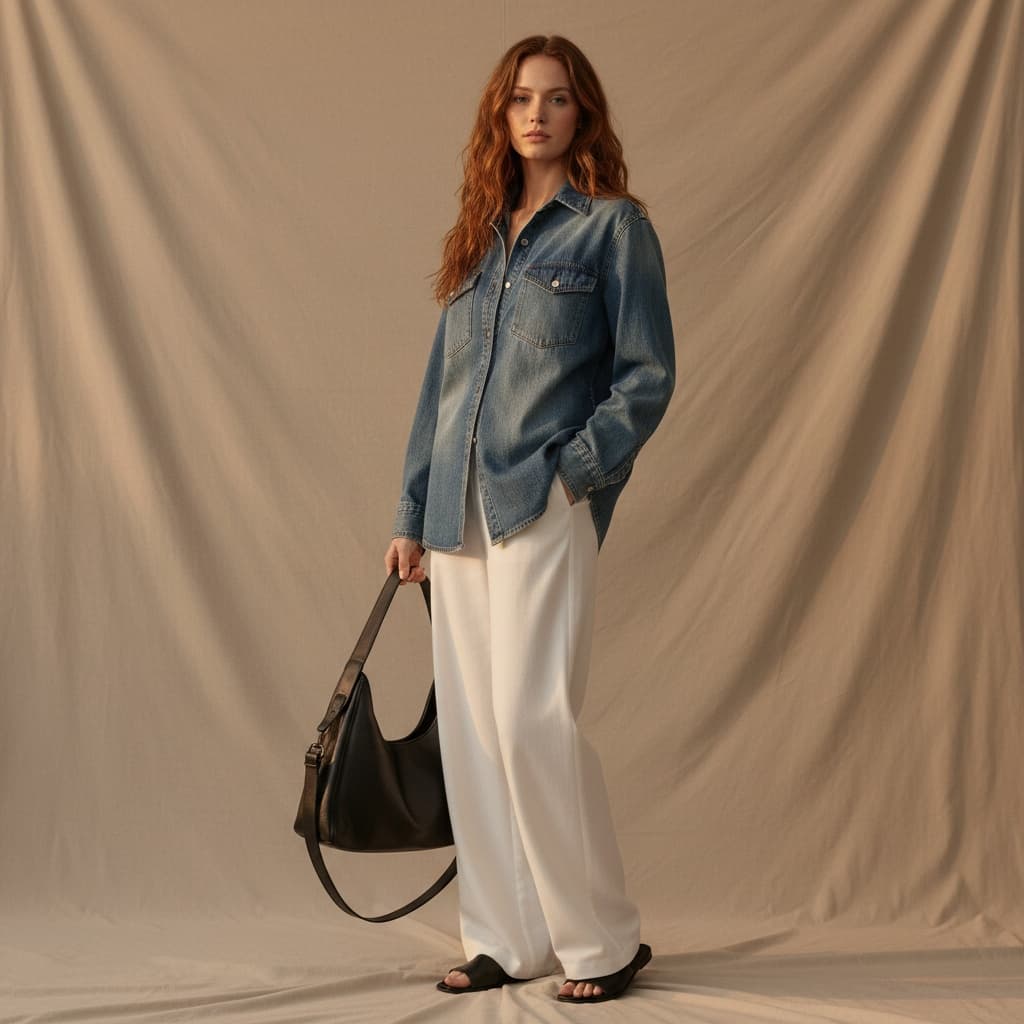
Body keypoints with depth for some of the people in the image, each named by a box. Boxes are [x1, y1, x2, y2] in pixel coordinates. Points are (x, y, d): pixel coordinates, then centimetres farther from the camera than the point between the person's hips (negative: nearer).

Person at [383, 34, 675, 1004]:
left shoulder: (613, 226, 2)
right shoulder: (479, 238, 19)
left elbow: (648, 377, -3)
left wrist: (573, 470, -14)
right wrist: (411, 513, 14)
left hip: (544, 508, -6)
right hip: (458, 514, 6)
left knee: (533, 722, -11)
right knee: (470, 729, 5)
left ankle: (603, 940, 3)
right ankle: (505, 940, 15)